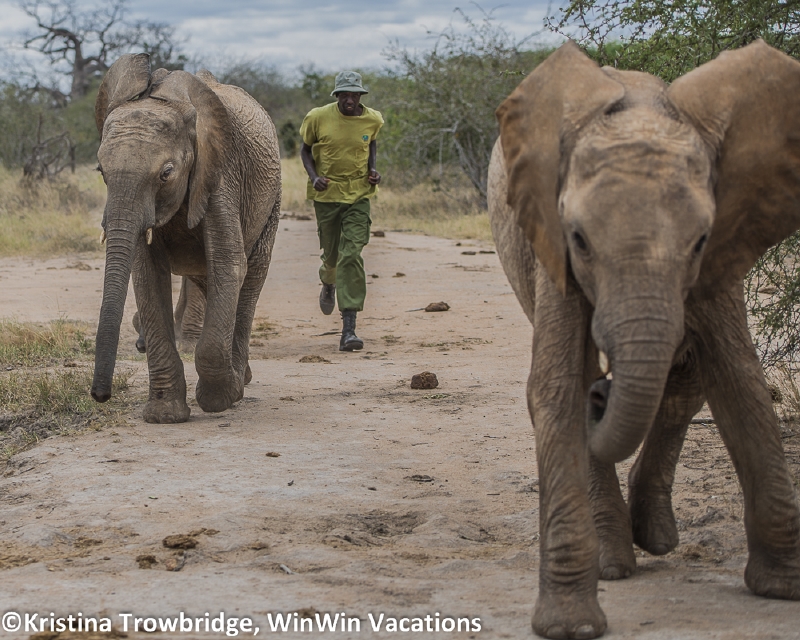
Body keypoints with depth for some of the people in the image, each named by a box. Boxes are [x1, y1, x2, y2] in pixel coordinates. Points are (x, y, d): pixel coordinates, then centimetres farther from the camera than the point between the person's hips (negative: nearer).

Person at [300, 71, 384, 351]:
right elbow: (306, 149, 7)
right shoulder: (318, 118, -8)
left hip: (358, 195, 0)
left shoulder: (372, 120, -2)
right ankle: (328, 283, 52)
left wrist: (372, 170, 3)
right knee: (331, 254, 11)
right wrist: (314, 176, -10)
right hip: (326, 194, 0)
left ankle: (348, 328, -17)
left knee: (352, 256, -13)